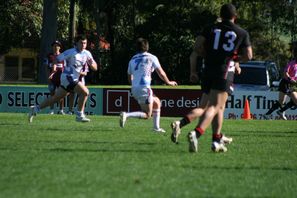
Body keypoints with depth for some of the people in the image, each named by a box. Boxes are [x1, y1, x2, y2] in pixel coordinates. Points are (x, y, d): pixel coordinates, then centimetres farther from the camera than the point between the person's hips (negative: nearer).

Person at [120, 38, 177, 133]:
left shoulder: (132, 60, 14)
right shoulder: (151, 58, -1)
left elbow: (129, 78, 20)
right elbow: (161, 73, 1)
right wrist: (168, 82, 18)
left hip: (134, 89, 7)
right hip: (144, 88, -7)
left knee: (157, 102, 24)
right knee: (147, 115, -1)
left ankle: (156, 127, 20)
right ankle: (126, 115, -21)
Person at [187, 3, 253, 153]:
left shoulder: (211, 29, 11)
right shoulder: (242, 33, 8)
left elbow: (198, 46, -1)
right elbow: (248, 56, 5)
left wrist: (207, 56, 14)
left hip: (208, 71, 4)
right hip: (225, 73, -4)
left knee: (219, 107, 20)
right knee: (214, 107, -13)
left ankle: (216, 141, 18)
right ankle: (196, 133, -36)